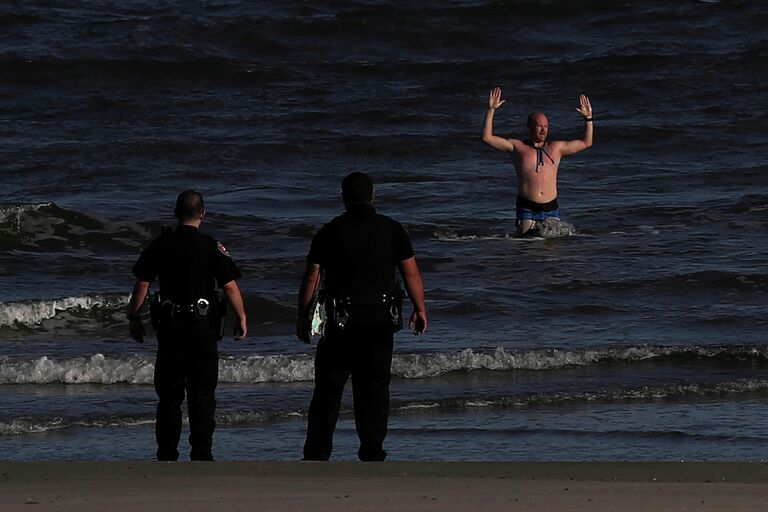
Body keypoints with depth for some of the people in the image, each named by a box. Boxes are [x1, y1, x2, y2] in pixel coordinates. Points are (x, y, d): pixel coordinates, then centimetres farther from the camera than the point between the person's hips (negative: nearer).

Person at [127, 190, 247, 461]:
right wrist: (242, 318, 5)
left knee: (169, 394, 8)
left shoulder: (160, 245, 0)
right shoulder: (212, 247, -5)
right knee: (202, 395, 3)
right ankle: (201, 454, 0)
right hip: (203, 327, -1)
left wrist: (134, 318, 11)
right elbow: (230, 287, -7)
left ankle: (167, 454, 7)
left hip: (169, 326, 1)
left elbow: (141, 285, 1)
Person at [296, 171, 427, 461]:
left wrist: (303, 316, 5)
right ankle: (372, 453, 4)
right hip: (382, 319, 2)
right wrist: (420, 310, 15)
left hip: (342, 320, -2)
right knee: (375, 386, 7)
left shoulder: (330, 232, -3)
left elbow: (311, 277, -3)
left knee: (329, 386, 3)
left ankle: (317, 454, 3)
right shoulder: (392, 230, 3)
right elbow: (411, 274, 5)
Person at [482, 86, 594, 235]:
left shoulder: (556, 148, 15)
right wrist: (491, 110, -4)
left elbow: (586, 143, 21)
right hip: (527, 210, -2)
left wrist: (588, 118, 11)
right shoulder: (518, 147, 8)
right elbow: (487, 138, 2)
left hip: (551, 210, 2)